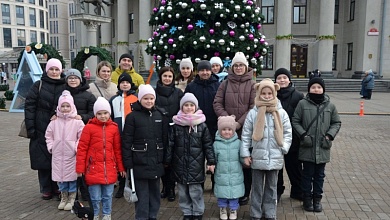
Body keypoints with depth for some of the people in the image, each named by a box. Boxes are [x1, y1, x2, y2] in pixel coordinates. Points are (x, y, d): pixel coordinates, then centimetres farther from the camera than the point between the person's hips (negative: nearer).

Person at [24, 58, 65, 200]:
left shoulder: (65, 87, 7)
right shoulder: (38, 85, 3)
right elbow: (29, 106, -2)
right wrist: (30, 127, -8)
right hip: (41, 129, -1)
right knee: (43, 159, 4)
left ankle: (57, 187, 20)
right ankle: (46, 189, 17)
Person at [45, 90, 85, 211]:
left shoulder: (77, 122, -7)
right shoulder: (54, 122, 4)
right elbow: (49, 135, 12)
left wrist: (77, 148, -14)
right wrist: (50, 146, 4)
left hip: (72, 155, -3)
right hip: (58, 155, 4)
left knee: (72, 176, 4)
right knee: (60, 176, 12)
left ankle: (71, 199, 19)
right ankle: (64, 197, 29)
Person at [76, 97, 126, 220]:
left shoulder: (114, 128, 4)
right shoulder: (89, 127, -5)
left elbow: (118, 149, 9)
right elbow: (82, 148, -4)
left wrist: (121, 167, 11)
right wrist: (80, 168, -5)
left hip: (109, 170, 3)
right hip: (93, 169, -2)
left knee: (108, 196, 13)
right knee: (95, 198, 6)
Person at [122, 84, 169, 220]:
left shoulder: (161, 115, 4)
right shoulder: (132, 116, -7)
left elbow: (165, 138, 7)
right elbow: (126, 141, -7)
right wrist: (128, 163, -11)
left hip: (156, 162, 4)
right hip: (139, 162, -3)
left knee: (155, 191, 15)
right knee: (142, 193, 4)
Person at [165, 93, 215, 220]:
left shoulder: (201, 125, -3)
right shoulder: (176, 124, 0)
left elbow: (208, 144, 0)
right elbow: (170, 144, 3)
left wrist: (211, 161, -4)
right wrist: (167, 161, 3)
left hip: (196, 165, -2)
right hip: (180, 165, 2)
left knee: (196, 192, 4)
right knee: (183, 192, 12)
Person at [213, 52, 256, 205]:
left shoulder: (252, 84, 3)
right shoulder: (225, 83, 9)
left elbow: (254, 106, -4)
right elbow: (217, 103, 4)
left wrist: (240, 122, -13)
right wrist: (226, 118, -11)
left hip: (246, 129, -1)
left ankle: (245, 193, 18)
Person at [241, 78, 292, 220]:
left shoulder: (281, 113, 0)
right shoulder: (253, 113, -4)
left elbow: (287, 133, 5)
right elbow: (246, 135, -2)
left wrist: (283, 148, -6)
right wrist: (245, 154, -5)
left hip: (275, 157, 1)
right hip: (257, 157, -1)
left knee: (271, 187, 15)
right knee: (257, 187, 11)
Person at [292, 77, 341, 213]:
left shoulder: (330, 106, 3)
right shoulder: (303, 104, -4)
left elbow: (336, 123, 11)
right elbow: (295, 121, 0)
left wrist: (330, 135, -3)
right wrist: (303, 135, -10)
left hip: (323, 148, 2)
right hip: (307, 147, -2)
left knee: (319, 174, 13)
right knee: (307, 174, 9)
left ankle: (317, 198, 27)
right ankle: (307, 198, 22)